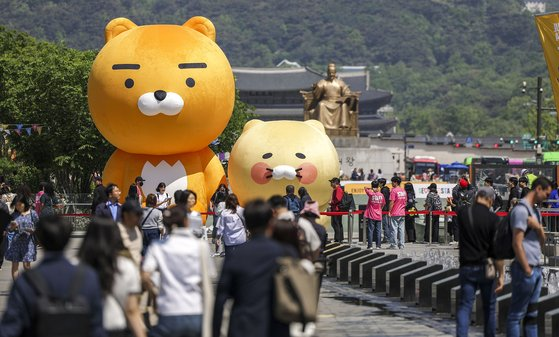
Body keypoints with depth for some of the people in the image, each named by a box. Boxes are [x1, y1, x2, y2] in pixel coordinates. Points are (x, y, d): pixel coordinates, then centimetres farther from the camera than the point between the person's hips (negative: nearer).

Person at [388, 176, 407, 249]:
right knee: (401, 229, 8)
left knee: (394, 229, -4)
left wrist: (389, 211, -10)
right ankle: (401, 245, 8)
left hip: (395, 213, -7)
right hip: (402, 213, 7)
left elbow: (392, 202, -14)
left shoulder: (394, 190, -11)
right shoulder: (403, 191, 11)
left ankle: (394, 245, -4)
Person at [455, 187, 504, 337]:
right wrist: (501, 275, -9)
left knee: (465, 306, 2)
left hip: (467, 267, 2)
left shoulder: (462, 213, -4)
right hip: (486, 267, -2)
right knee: (489, 307, 12)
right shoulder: (493, 219, -12)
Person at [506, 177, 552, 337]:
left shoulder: (535, 211, 17)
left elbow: (542, 242, 15)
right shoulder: (521, 210, -13)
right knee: (517, 314, -5)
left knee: (532, 313, 12)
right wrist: (527, 270, -15)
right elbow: (517, 243, -18)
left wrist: (538, 227, -6)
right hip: (525, 269, -10)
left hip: (535, 268, 10)